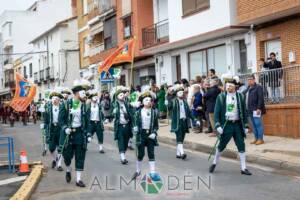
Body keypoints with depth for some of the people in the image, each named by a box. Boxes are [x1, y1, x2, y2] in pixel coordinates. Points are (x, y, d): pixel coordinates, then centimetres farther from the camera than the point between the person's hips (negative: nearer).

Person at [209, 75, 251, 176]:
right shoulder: (221, 97, -2)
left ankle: (243, 168, 8)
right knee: (221, 146, 8)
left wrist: (246, 125, 4)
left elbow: (244, 112, 7)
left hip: (237, 124, 2)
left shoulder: (240, 96, 3)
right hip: (226, 125, -2)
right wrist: (218, 125, -11)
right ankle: (214, 163, 29)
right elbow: (217, 112, -3)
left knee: (241, 146, 1)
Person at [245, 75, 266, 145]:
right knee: (253, 125, 10)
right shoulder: (248, 88, 19)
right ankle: (256, 138, 16)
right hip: (250, 110, 8)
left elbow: (260, 98, -13)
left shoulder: (258, 87, -6)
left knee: (258, 124, -6)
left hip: (256, 110, -8)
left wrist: (259, 108, -20)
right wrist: (246, 108, 16)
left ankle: (260, 139, -2)